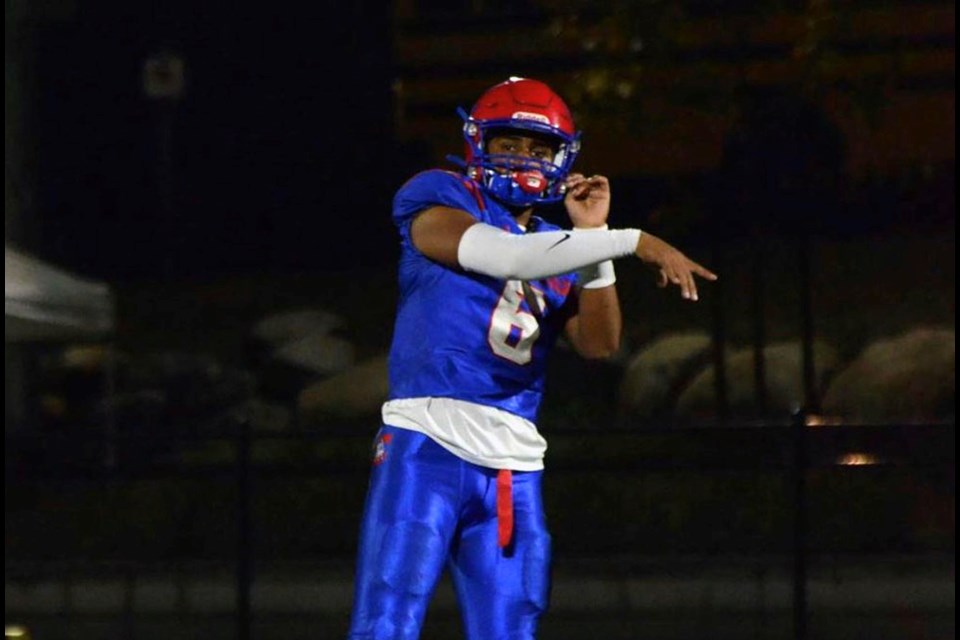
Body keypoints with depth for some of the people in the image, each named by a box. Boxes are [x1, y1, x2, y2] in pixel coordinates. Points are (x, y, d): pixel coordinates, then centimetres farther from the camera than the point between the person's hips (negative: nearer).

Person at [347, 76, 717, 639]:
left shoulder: (557, 247, 19)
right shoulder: (439, 204, 2)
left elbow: (600, 343, 6)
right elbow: (507, 255, -17)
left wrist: (593, 234, -1)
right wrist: (633, 241, -21)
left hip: (514, 466, 6)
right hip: (429, 444, -6)